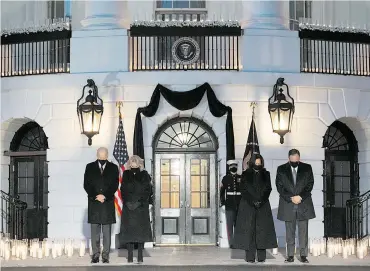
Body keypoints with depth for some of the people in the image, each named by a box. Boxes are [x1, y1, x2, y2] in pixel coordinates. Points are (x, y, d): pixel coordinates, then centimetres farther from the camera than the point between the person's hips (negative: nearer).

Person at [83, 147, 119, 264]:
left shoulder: (113, 168, 7)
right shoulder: (90, 167, 8)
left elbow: (115, 185, 2)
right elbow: (86, 184, 3)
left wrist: (105, 196, -9)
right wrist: (96, 196, -9)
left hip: (108, 203, 0)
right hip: (93, 203, 1)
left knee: (107, 231, -1)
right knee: (95, 231, 1)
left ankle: (106, 255, 3)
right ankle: (95, 255, 5)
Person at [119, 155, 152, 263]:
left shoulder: (144, 175, 4)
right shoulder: (126, 175, 8)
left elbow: (148, 190, -1)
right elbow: (123, 190, 7)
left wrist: (140, 202, -11)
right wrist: (127, 202, -6)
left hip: (141, 207, -1)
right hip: (128, 207, 1)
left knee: (141, 230, -3)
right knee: (129, 230, -2)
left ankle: (140, 256, 1)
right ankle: (130, 255, 1)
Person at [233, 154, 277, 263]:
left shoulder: (266, 174, 10)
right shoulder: (246, 174, 5)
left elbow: (268, 189, 4)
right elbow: (243, 190, -1)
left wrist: (260, 201, -9)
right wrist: (253, 201, -10)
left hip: (263, 206, 1)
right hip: (248, 206, -1)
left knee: (262, 229, -3)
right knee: (249, 230, -6)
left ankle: (261, 256, -1)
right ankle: (250, 257, -5)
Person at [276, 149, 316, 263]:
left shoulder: (307, 168, 4)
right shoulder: (281, 169, 3)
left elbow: (310, 184, 1)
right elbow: (279, 186, -1)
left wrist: (300, 197, -11)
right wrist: (290, 198, -12)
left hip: (303, 204, 0)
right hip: (287, 205, 0)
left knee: (303, 231, 1)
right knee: (290, 232, 4)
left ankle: (303, 255, 6)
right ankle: (290, 255, 8)